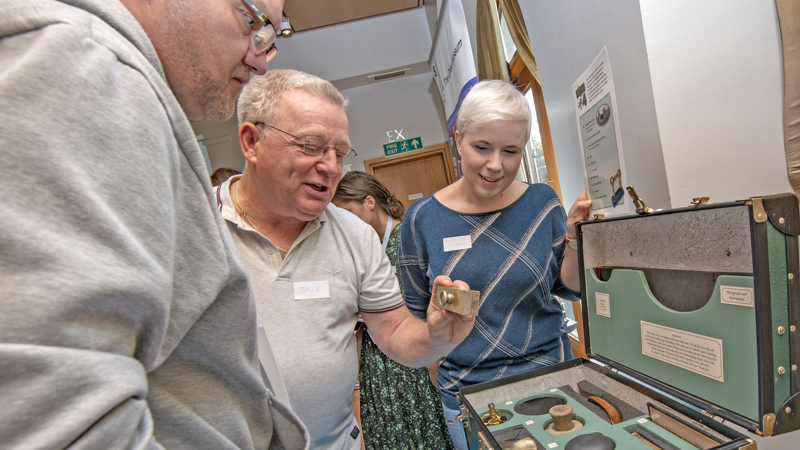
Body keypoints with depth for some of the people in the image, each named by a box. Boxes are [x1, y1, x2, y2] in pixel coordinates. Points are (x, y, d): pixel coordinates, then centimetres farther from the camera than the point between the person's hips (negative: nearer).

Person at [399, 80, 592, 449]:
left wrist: (574, 234, -15)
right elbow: (415, 310, 0)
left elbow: (571, 289, 0)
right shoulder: (422, 218, -11)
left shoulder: (541, 202, -7)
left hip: (550, 376, 2)